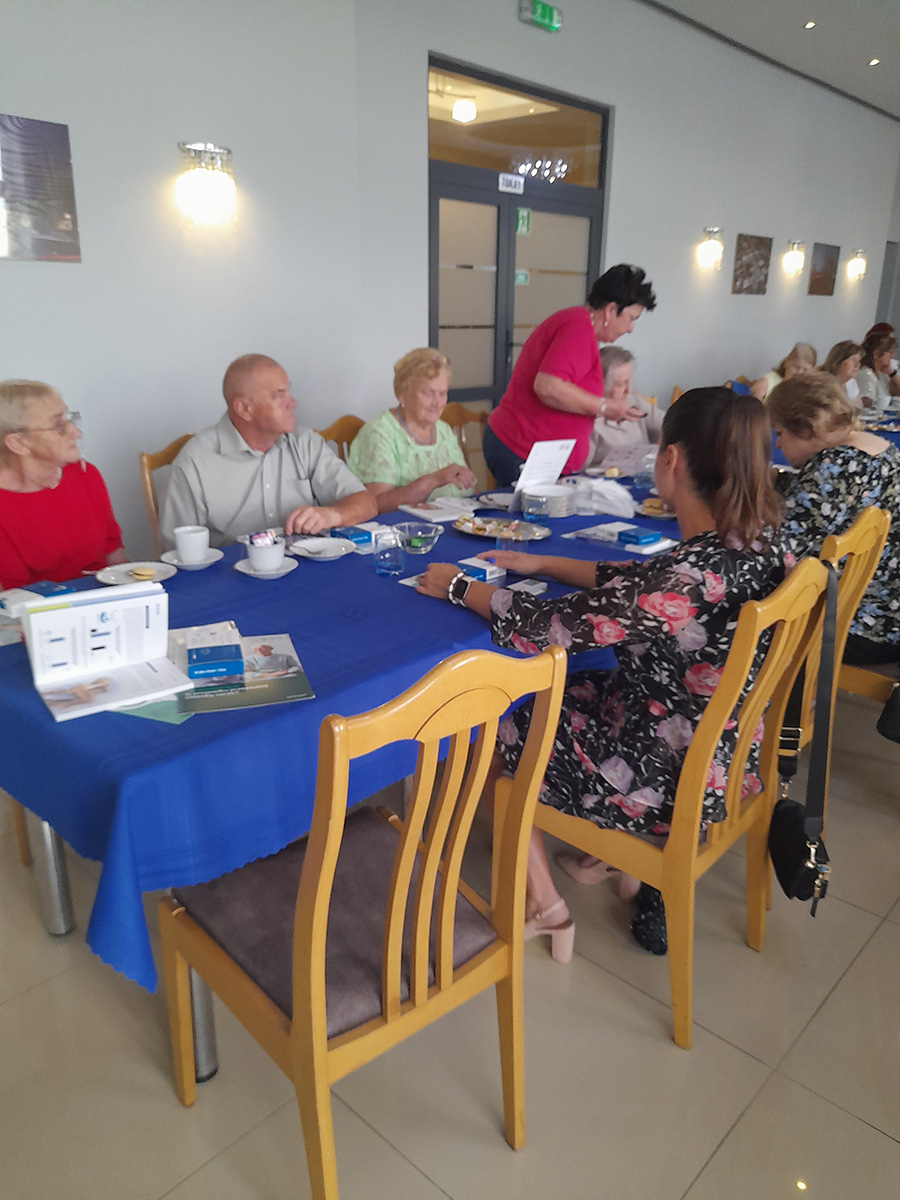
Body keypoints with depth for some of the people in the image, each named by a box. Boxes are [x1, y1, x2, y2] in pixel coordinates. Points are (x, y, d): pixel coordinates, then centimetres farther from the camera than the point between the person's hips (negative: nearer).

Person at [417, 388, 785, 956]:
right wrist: (542, 563, 9)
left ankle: (543, 906, 23)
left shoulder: (691, 576, -33)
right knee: (568, 692, 25)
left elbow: (545, 628, -24)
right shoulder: (760, 541, -8)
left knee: (498, 728, 10)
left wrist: (460, 586, -8)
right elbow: (637, 584, 7)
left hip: (678, 785, -8)